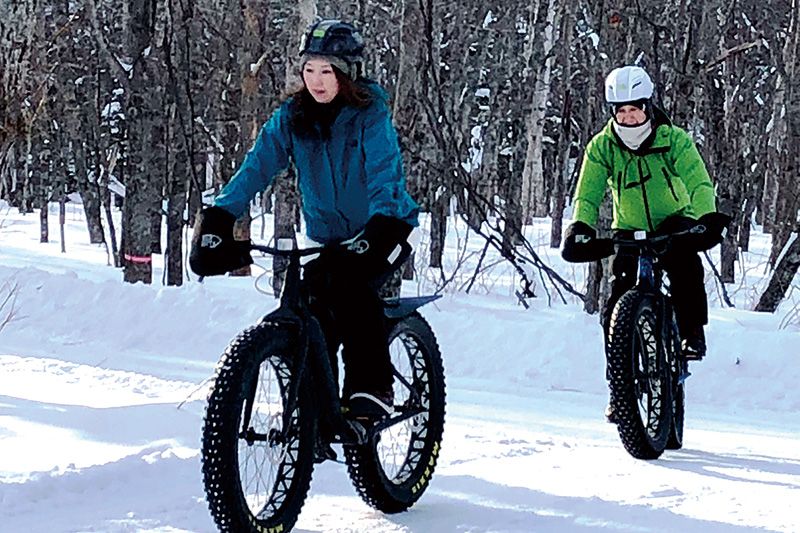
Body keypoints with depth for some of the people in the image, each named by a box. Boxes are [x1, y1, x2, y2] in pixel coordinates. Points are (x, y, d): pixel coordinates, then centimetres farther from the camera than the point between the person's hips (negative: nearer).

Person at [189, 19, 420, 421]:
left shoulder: (370, 115, -17)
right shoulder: (292, 117, -6)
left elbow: (385, 178, -29)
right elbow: (257, 167, -16)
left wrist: (376, 236, -46)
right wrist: (216, 221, -31)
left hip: (381, 229, -4)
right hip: (326, 236, 4)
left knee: (350, 286, -31)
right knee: (314, 327, -10)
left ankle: (372, 388, -20)